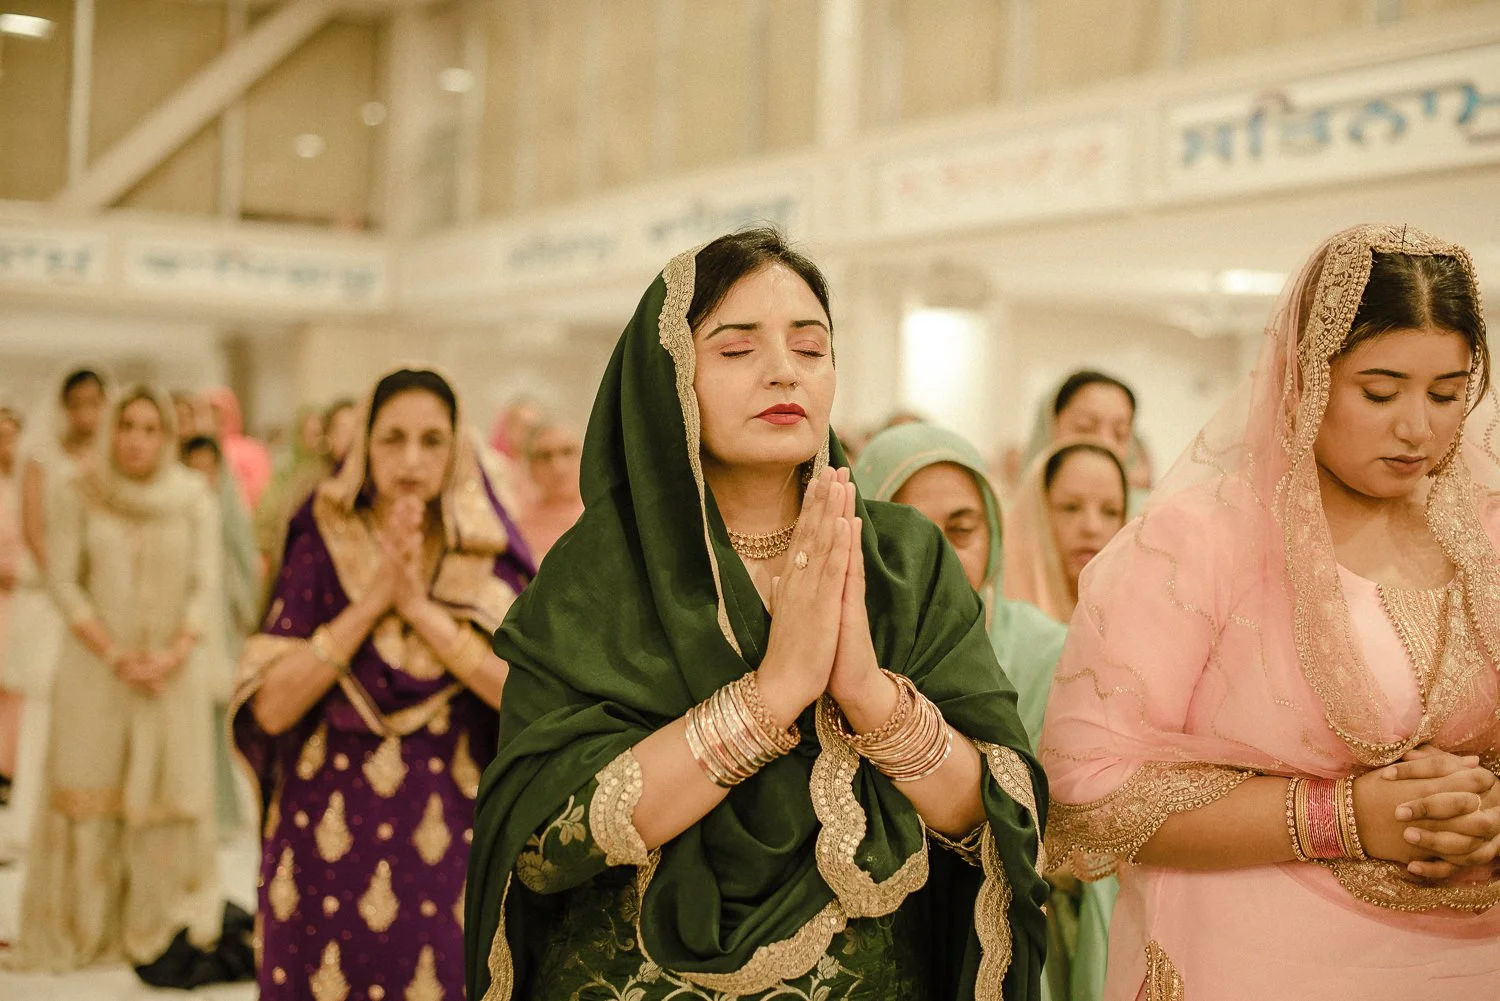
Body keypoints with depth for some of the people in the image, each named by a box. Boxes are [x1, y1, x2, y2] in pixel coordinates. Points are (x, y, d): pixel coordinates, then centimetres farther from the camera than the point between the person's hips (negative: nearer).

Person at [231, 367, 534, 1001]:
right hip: (328, 837, 0)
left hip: (448, 836, 0)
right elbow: (271, 708, -10)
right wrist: (373, 599, -15)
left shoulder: (488, 558, 0)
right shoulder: (321, 549, -1)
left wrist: (422, 607, -17)